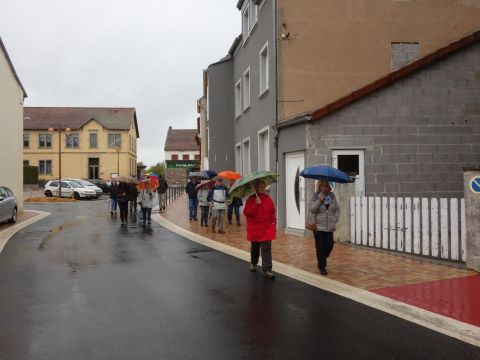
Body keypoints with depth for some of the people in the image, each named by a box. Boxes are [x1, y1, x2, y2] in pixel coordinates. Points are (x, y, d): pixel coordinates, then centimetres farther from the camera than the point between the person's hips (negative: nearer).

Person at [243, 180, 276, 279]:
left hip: (267, 228, 1)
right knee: (254, 247, 16)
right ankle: (253, 263, 42)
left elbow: (272, 212, 7)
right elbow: (246, 212, -17)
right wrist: (256, 204, -24)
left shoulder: (268, 198, 3)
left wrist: (274, 223, 0)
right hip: (255, 228, -1)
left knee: (266, 248, -8)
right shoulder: (251, 199, -6)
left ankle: (267, 270, -9)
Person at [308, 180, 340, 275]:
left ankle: (322, 260, 31)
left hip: (329, 227, 4)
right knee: (320, 247, -1)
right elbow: (311, 209, -12)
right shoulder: (315, 197, -3)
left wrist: (335, 220, 2)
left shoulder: (332, 196, 8)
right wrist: (319, 201, -21)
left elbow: (337, 209, 13)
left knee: (329, 246, 4)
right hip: (318, 227, -3)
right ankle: (322, 267, 9)